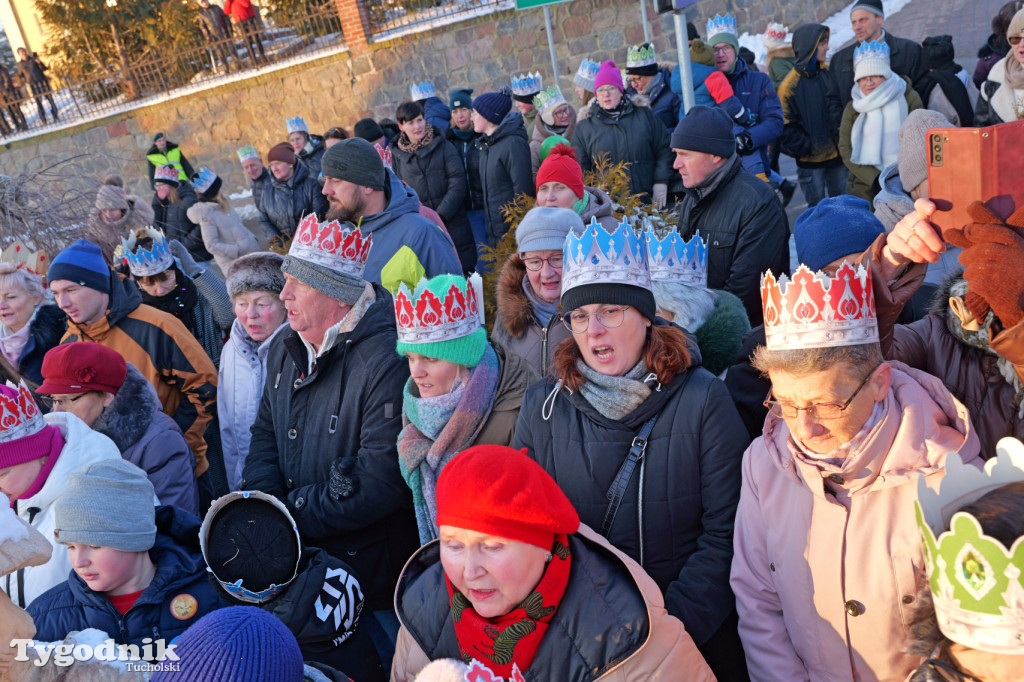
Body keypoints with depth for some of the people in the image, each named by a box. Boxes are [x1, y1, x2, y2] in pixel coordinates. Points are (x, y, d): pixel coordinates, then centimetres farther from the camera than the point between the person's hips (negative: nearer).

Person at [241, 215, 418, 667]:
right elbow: (266, 434, 10)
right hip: (297, 562, 8)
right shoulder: (287, 349, 5)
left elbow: (378, 483, -27)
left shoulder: (388, 360, -25)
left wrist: (289, 514, -19)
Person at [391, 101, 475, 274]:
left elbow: (458, 184, -4)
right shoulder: (398, 155, 10)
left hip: (452, 225, -2)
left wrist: (441, 215, -13)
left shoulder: (443, 146, 2)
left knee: (463, 271, 0)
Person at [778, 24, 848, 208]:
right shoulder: (790, 85, -10)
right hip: (811, 161, -5)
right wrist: (806, 147, -14)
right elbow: (787, 126, -9)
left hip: (837, 154, 5)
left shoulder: (829, 74, 6)